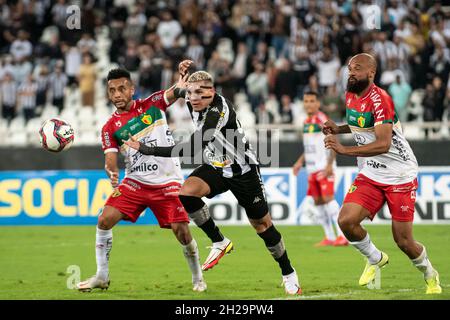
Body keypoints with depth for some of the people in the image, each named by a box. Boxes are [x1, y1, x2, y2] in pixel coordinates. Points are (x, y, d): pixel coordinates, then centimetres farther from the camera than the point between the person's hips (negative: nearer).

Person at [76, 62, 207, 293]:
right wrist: (112, 172, -31)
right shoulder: (110, 128, 1)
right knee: (104, 220, -13)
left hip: (167, 182, -2)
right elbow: (110, 158, -8)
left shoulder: (152, 104, 0)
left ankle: (197, 278, 13)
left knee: (181, 231, -11)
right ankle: (101, 276, 0)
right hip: (135, 181, 2)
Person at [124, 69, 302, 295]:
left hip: (242, 170, -6)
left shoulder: (218, 111, -33)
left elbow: (192, 149, -40)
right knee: (187, 192, -24)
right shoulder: (194, 103, -9)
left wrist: (148, 150, -41)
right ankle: (219, 242, -6)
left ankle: (288, 274, 22)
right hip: (215, 167, 6)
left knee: (262, 224, 1)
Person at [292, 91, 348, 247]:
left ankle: (342, 235, -18)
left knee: (328, 198, -16)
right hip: (312, 168, 8)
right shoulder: (306, 122, 15)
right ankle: (329, 237, 12)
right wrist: (300, 162, 19)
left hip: (324, 168, -8)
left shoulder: (323, 120, -10)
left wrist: (329, 164, -23)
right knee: (318, 201, 6)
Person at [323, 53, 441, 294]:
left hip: (399, 175, -6)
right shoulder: (350, 96, 4)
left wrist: (344, 150, -37)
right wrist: (338, 129, 5)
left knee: (404, 242, -2)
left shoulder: (379, 99, -21)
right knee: (346, 220, -16)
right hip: (369, 175, 6)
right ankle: (375, 259, 12)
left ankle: (430, 275, 29)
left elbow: (383, 144, -30)